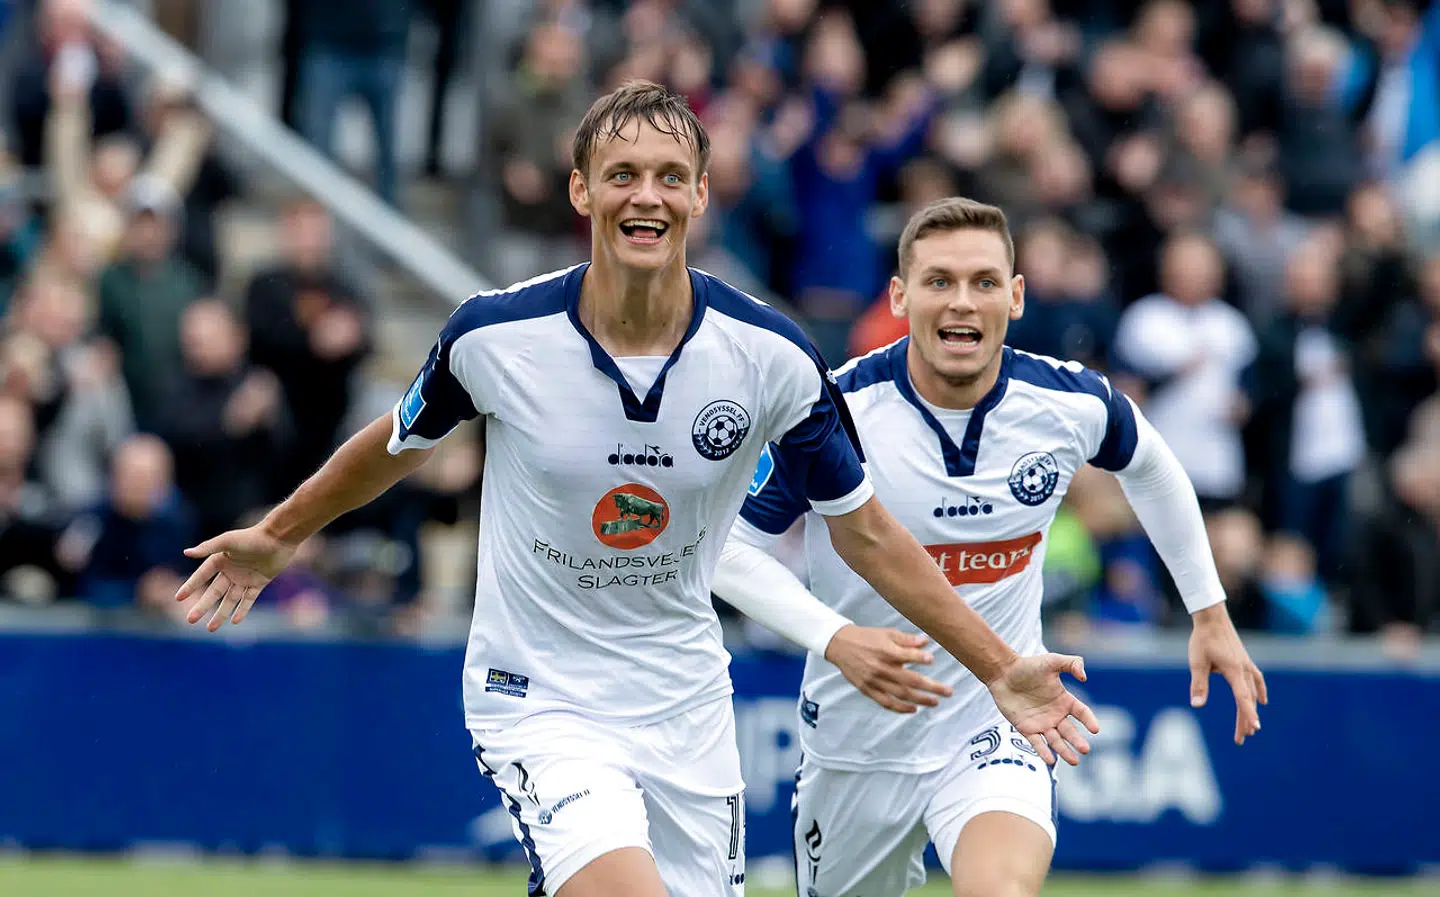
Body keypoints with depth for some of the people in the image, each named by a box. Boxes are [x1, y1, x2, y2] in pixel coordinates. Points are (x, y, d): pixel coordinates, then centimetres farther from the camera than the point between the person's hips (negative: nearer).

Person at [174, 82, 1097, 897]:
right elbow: (401, 443, 8)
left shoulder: (771, 355, -12)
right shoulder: (496, 335, -14)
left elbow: (864, 531, 1)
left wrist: (999, 668, -1)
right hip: (539, 698, -3)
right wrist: (277, 537, 21)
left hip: (685, 701, 3)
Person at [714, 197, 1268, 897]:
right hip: (857, 732, 1)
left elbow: (1151, 468, 12)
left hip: (998, 726, -1)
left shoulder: (1072, 404, -11)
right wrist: (836, 637, -26)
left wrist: (1210, 614, 17)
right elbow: (728, 544, -11)